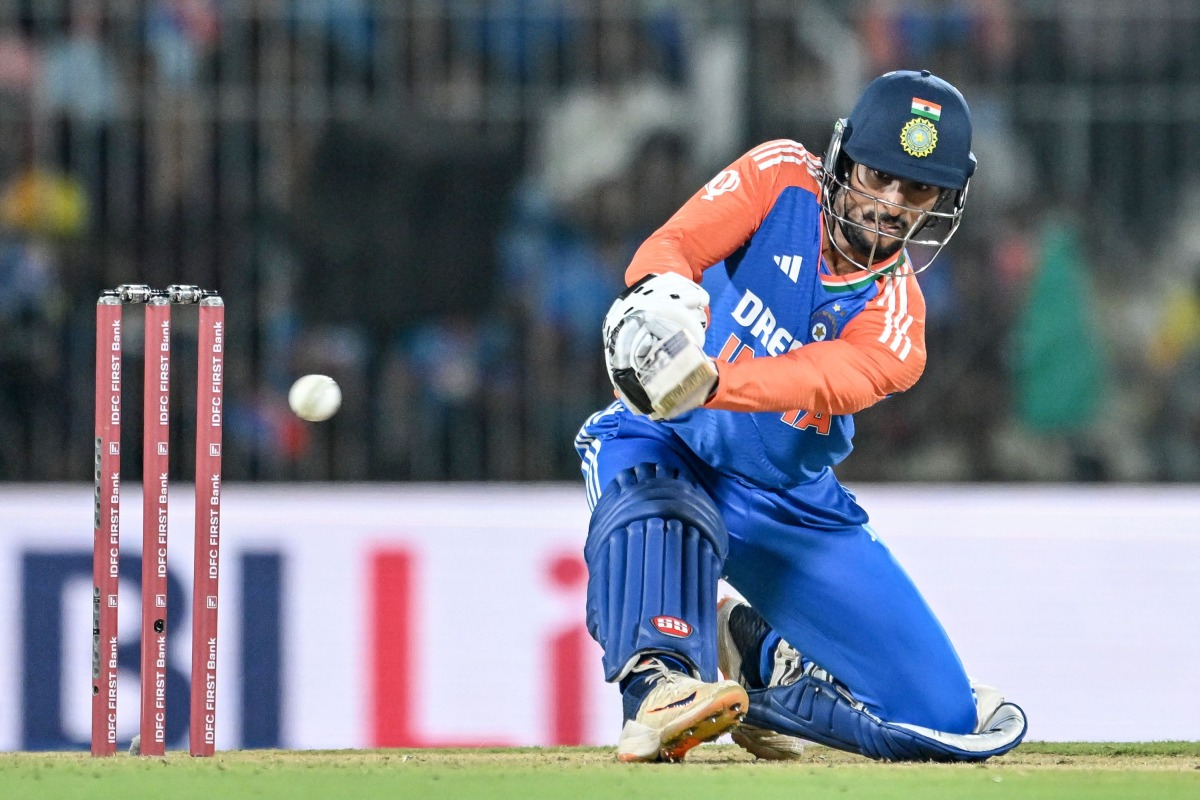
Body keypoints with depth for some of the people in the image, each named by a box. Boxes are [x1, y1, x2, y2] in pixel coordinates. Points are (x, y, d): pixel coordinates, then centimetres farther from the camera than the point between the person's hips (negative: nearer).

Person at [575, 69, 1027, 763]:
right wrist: (661, 289, -49)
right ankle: (660, 689, -52)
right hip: (668, 447, -2)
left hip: (792, 505, 2)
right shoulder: (782, 179, -8)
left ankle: (754, 651, 19)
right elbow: (671, 245, -22)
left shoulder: (895, 320, -11)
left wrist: (705, 382, -52)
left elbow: (823, 382, -31)